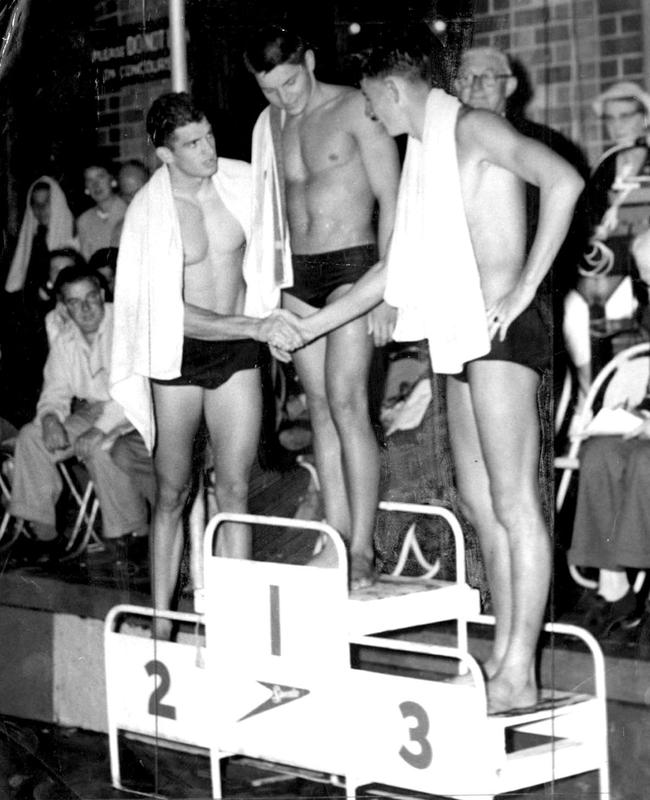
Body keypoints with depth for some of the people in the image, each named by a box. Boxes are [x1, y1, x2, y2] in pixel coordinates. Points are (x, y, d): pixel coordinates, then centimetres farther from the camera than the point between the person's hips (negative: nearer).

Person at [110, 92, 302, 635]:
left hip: (237, 351, 2)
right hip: (178, 353, -2)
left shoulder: (241, 182, -5)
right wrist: (255, 327, -25)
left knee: (234, 490, -2)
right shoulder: (150, 212, -15)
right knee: (172, 493, 5)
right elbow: (170, 312, -20)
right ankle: (161, 625, 14)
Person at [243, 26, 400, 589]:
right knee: (321, 410, 3)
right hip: (297, 273, 6)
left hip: (352, 265, -6)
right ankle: (336, 541, 4)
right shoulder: (271, 124, 14)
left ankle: (362, 550, -14)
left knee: (347, 402, -14)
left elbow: (392, 203, -8)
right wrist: (272, 292, 13)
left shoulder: (355, 108, -4)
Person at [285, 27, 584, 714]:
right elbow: (397, 267, 28)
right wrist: (310, 325, 30)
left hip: (500, 330, -9)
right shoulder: (425, 155, 21)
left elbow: (564, 180, -22)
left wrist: (526, 284, -20)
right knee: (479, 503, 8)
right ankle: (502, 656, 12)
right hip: (458, 338, 9)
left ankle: (519, 677, -9)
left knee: (513, 503, -9)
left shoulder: (473, 129, -5)